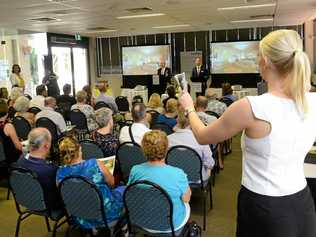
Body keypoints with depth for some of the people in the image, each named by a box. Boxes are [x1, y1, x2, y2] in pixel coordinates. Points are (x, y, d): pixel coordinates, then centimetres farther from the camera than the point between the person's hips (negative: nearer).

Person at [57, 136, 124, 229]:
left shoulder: (60, 173, -14)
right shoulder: (95, 164, -22)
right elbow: (112, 183, -6)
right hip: (108, 215, -4)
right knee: (122, 189, 25)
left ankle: (95, 229, 34)